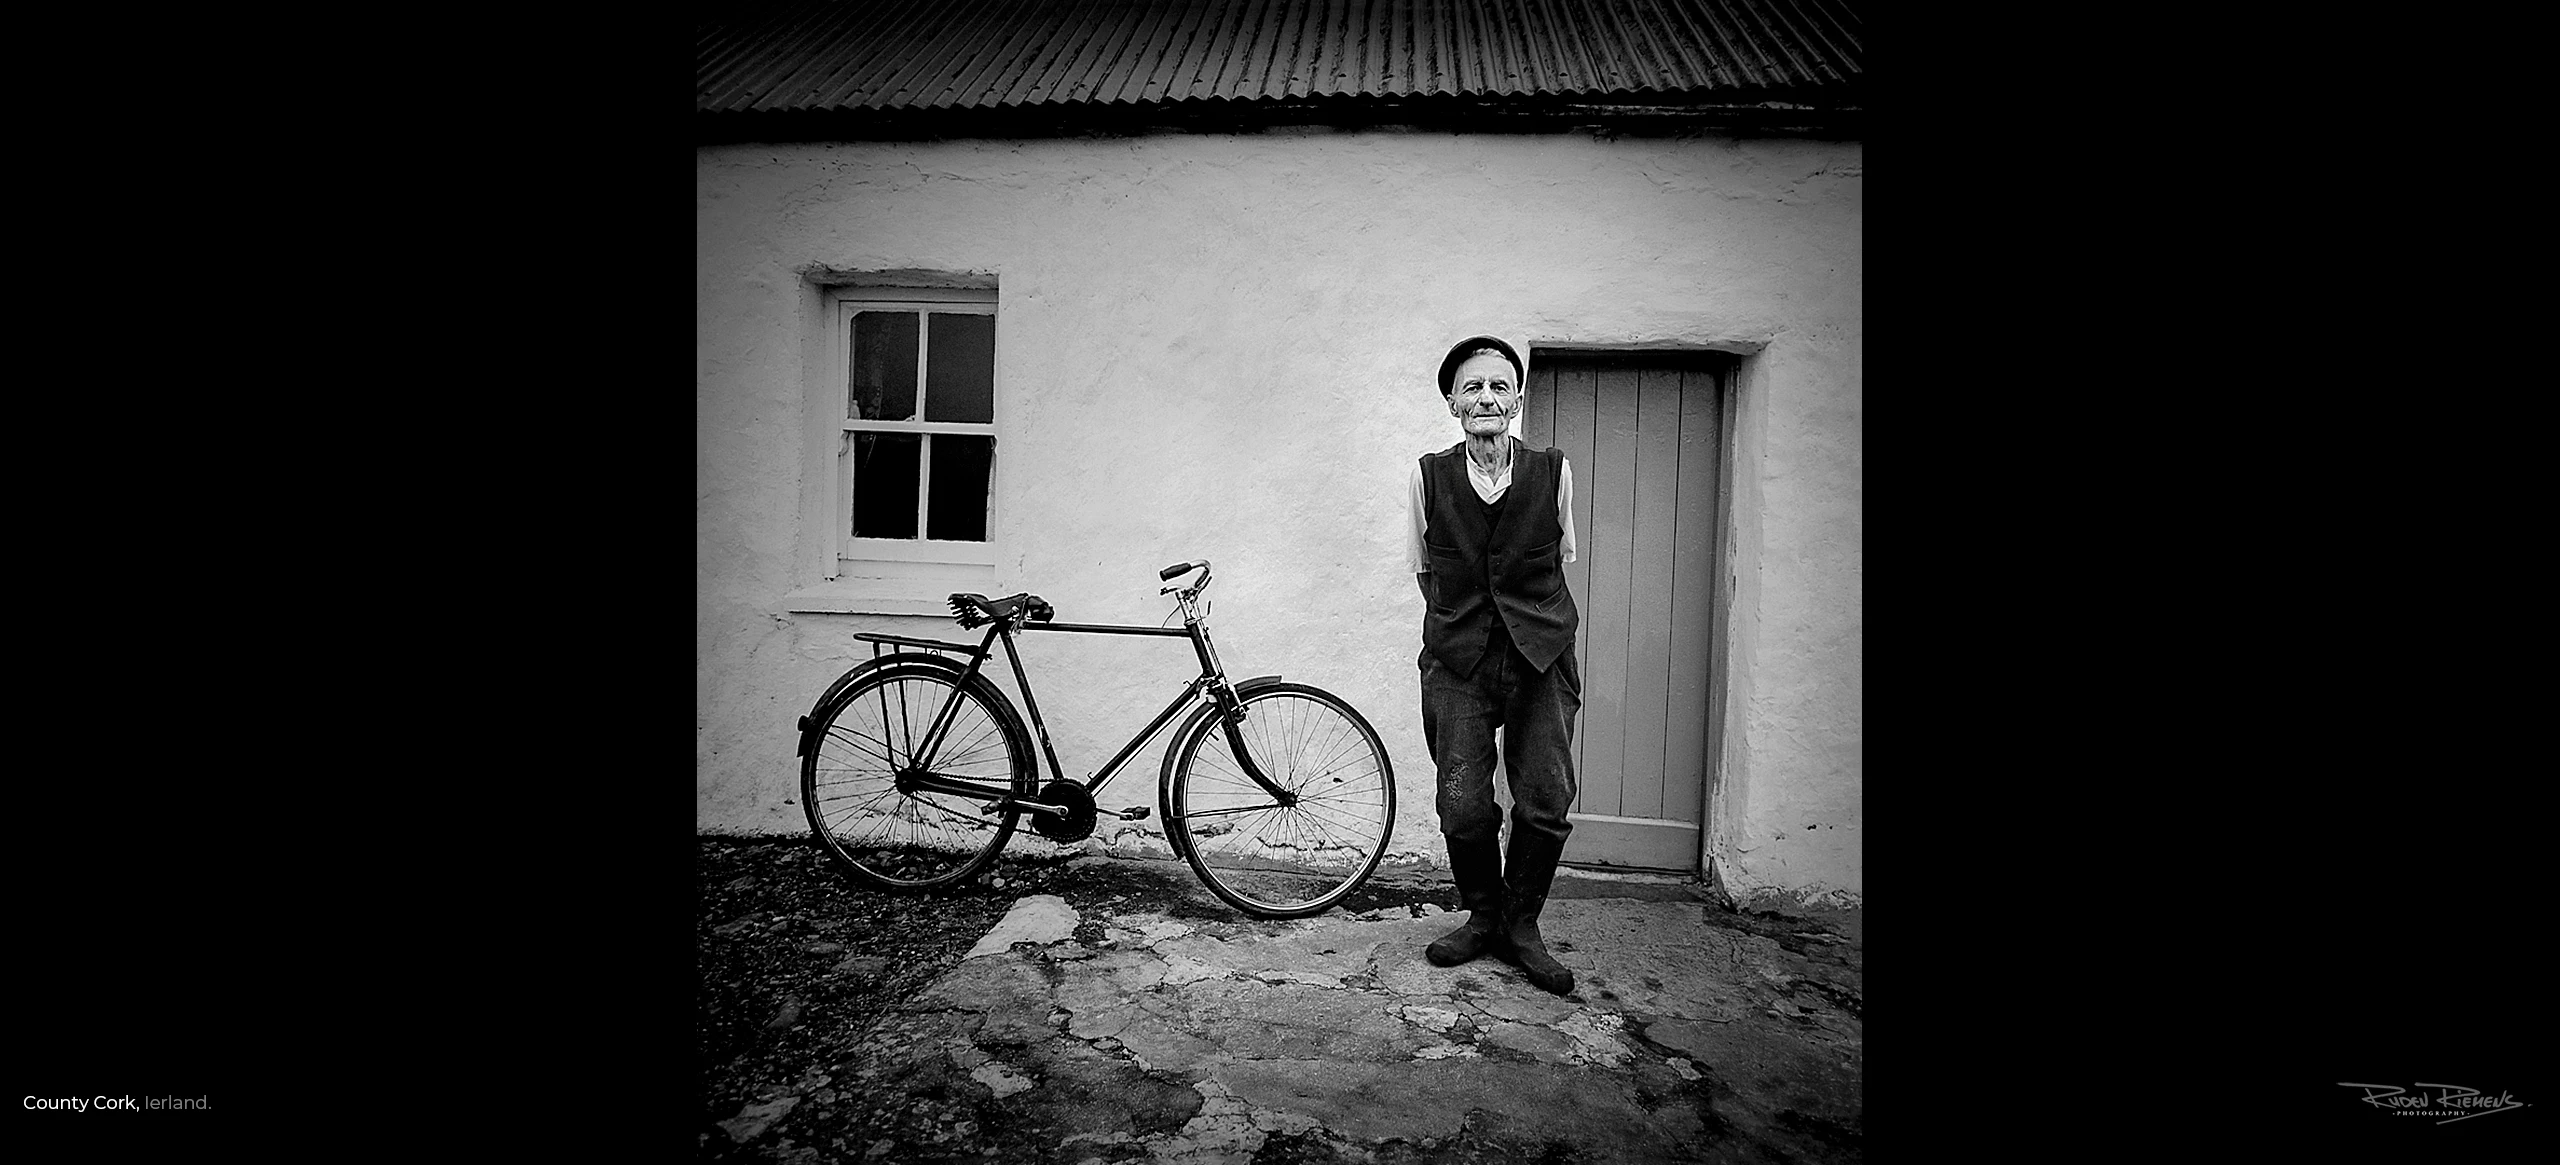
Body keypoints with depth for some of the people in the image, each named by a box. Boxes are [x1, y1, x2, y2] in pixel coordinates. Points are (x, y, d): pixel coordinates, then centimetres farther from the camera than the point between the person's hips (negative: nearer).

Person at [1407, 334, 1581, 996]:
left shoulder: (1553, 473, -1)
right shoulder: (1427, 476, -1)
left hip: (1541, 656, 1)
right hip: (1456, 661, 0)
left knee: (1546, 803, 0)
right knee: (1463, 806, -2)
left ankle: (1520, 925, 23)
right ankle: (1482, 917, 24)